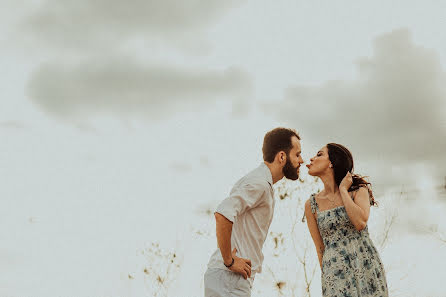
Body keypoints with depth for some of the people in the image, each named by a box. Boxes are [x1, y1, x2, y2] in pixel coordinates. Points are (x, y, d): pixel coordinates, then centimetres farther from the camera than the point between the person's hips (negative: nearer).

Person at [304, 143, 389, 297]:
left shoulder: (358, 190, 2)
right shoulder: (311, 205, 7)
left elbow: (361, 223, -16)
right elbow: (320, 249, 9)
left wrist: (343, 190, -6)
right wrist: (326, 280, 6)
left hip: (367, 268, -1)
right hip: (335, 274, 1)